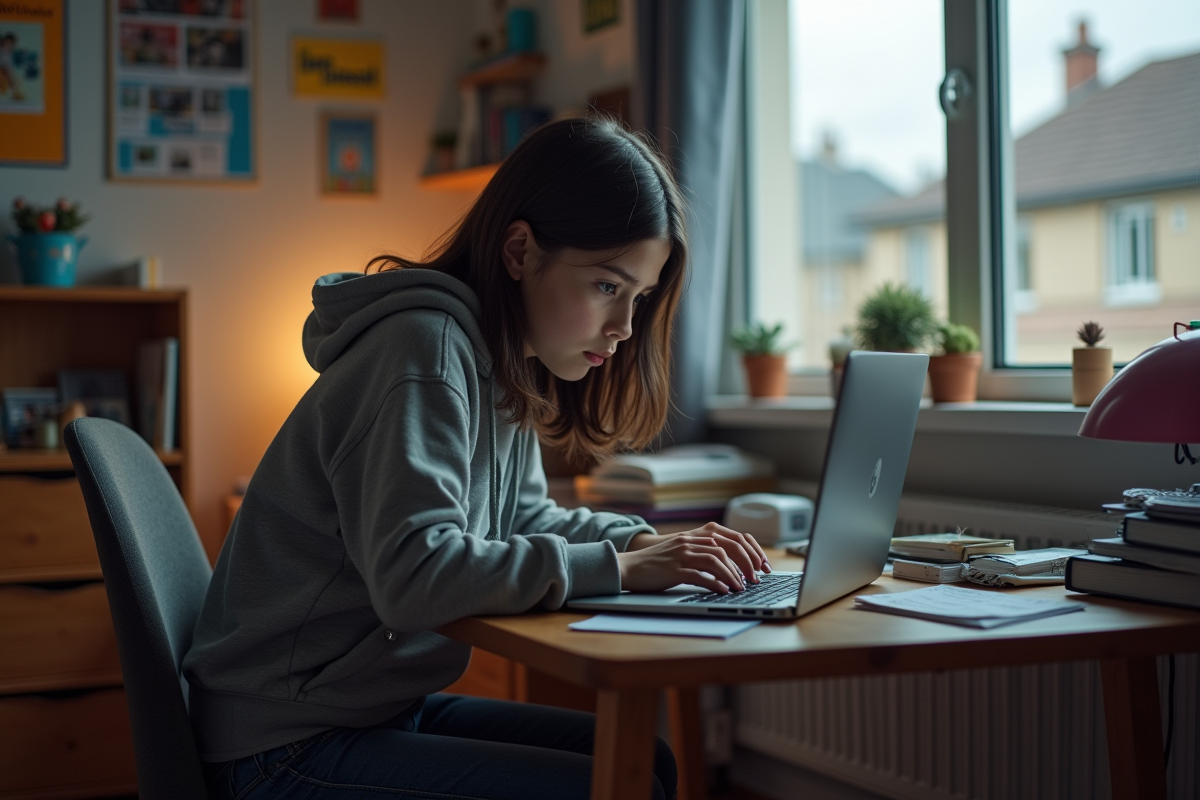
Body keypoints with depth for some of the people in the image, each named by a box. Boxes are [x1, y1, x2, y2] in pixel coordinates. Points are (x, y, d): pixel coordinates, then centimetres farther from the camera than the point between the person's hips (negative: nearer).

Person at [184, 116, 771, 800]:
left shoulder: (503, 363, 7)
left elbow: (522, 518, 18)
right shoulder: (424, 350, -23)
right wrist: (617, 567, -27)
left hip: (382, 705, 10)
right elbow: (412, 575, -34)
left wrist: (644, 542, -1)